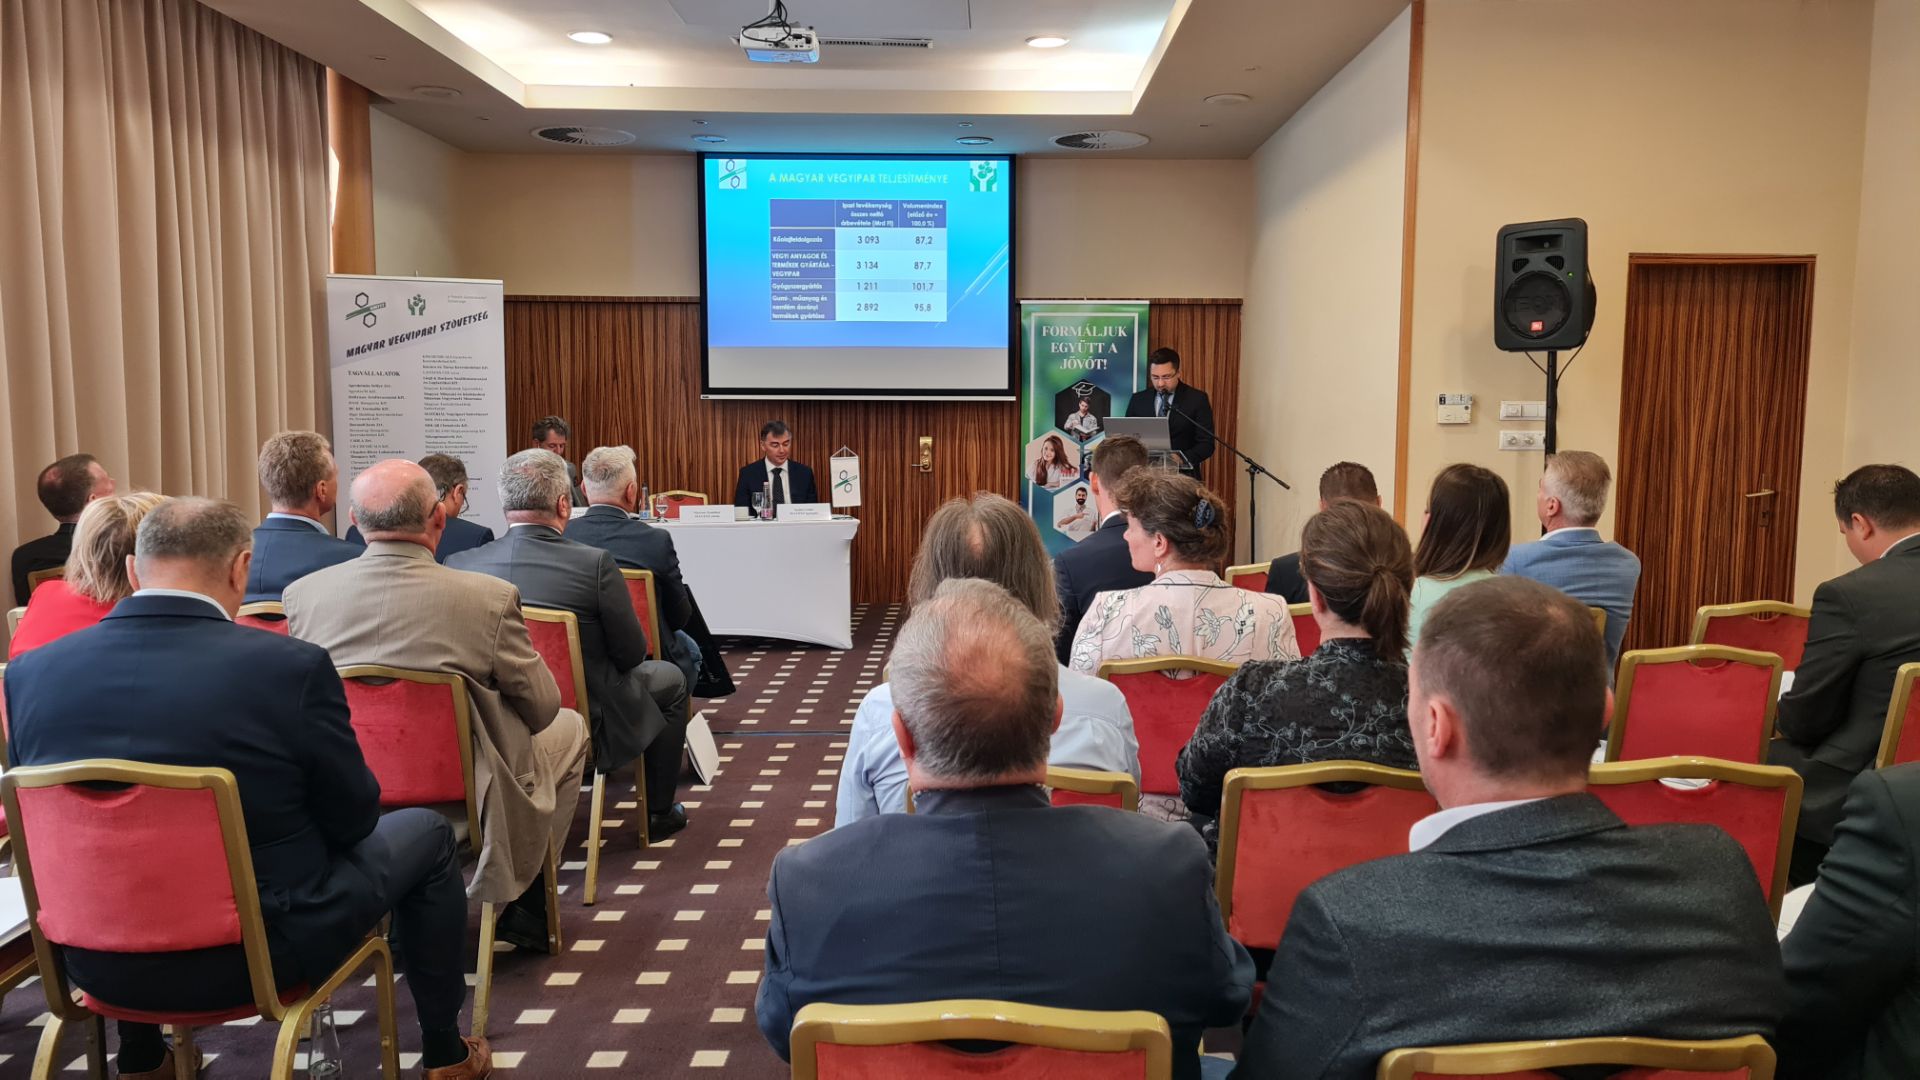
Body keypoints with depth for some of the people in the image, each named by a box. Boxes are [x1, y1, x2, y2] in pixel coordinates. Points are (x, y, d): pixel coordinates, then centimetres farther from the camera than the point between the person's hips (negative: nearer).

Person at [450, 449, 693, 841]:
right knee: (671, 679, 23)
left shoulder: (458, 565, -12)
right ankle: (658, 814, 31)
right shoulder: (595, 564, -23)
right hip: (590, 722, -4)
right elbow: (631, 654, -13)